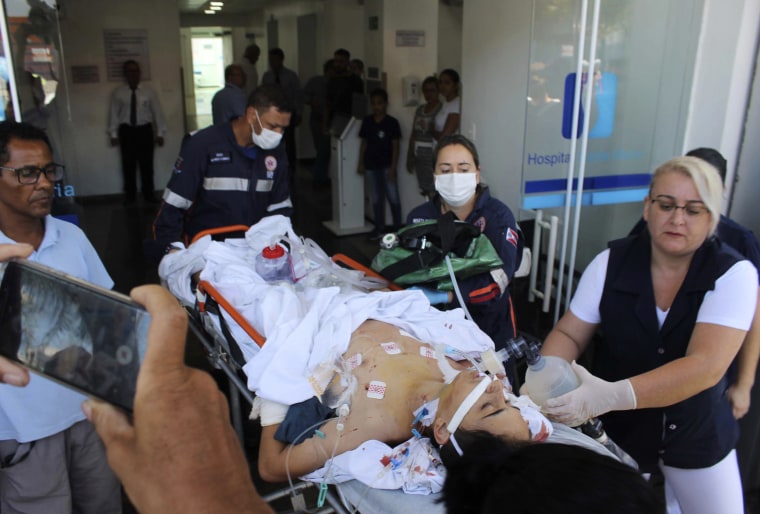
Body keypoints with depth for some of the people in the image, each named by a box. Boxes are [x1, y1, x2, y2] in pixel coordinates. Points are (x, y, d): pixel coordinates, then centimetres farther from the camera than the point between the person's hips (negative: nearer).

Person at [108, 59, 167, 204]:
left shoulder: (148, 92, 1)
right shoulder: (118, 93, 1)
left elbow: (157, 112, 2)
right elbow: (114, 114, 2)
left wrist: (160, 133, -2)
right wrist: (114, 134, -1)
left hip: (145, 130, 0)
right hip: (126, 131, 0)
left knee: (147, 164, 4)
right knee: (128, 165, 7)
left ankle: (149, 194, 16)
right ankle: (130, 195, 19)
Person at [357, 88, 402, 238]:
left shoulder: (392, 122, -7)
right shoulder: (367, 121, 5)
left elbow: (395, 146, -7)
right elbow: (364, 143, 10)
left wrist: (393, 167, -12)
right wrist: (361, 163, 6)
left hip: (387, 165, -4)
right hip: (371, 165, 4)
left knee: (393, 198, 0)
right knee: (376, 198, 12)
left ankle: (398, 227, 11)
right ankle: (379, 227, 21)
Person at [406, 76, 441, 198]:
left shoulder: (442, 109, -7)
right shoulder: (419, 109, 14)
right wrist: (409, 156, 15)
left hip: (435, 158, -6)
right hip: (420, 158, 6)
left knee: (435, 194, -10)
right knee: (425, 192, 6)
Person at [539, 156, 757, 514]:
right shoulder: (611, 262, -13)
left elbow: (706, 366, -31)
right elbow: (568, 333, -8)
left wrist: (611, 395, -44)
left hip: (697, 433, 0)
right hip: (619, 431, 1)